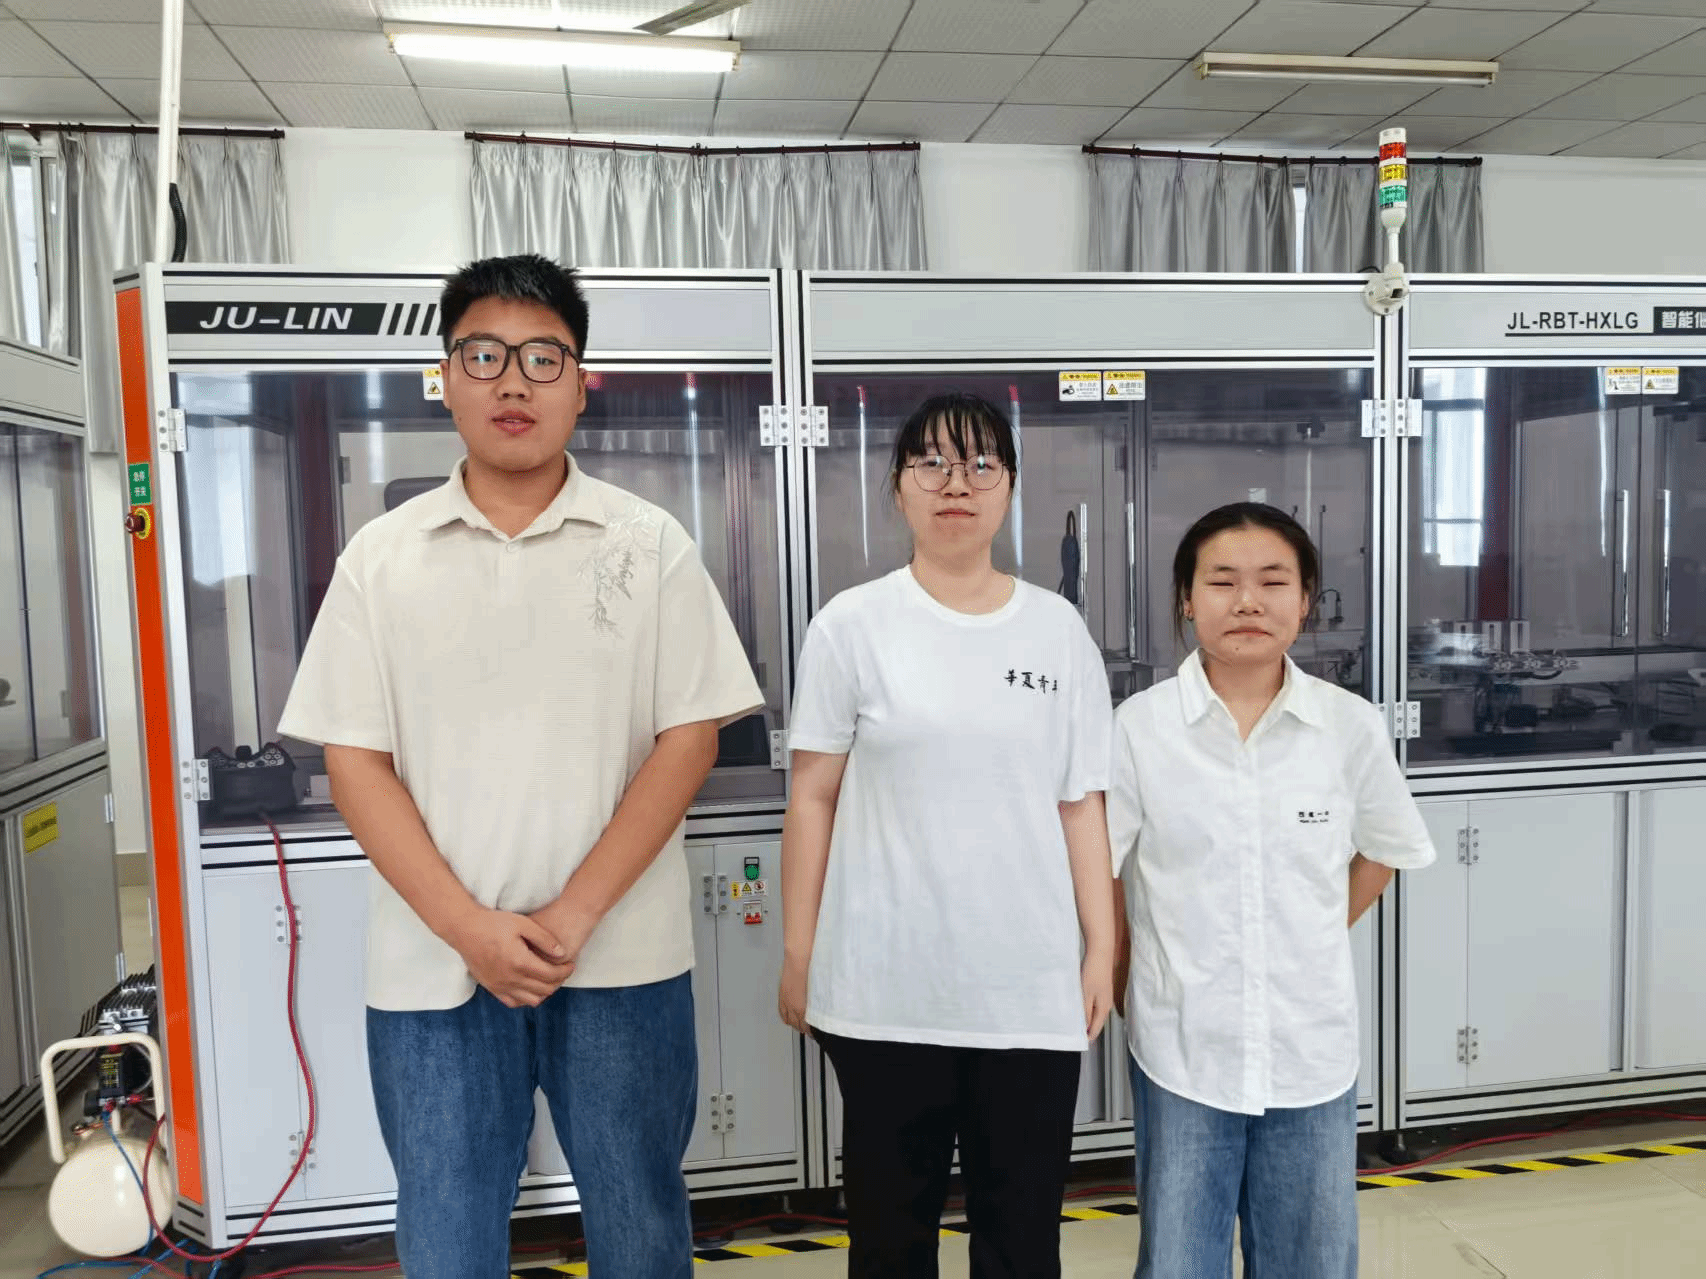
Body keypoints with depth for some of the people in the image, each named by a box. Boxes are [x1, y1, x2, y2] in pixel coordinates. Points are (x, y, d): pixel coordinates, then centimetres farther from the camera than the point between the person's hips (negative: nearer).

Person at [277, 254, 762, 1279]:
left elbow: (690, 738, -4)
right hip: (435, 967, 1)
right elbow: (355, 761, 1)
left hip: (623, 962, 0)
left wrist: (573, 915, -12)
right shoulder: (382, 557, 4)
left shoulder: (650, 546, 0)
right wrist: (471, 928, -10)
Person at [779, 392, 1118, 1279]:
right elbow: (813, 800, 0)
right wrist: (798, 953, 0)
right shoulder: (852, 626, -3)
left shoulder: (1059, 629, 4)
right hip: (885, 987, -1)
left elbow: (1082, 806, 6)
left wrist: (1102, 948, 4)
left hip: (1032, 985, 2)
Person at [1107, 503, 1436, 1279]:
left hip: (1312, 1050, 2)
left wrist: (1315, 940, 7)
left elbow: (1384, 851, 12)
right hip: (1181, 1051, -1)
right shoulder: (1139, 727, -10)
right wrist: (1128, 976, -1)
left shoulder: (1351, 728, -5)